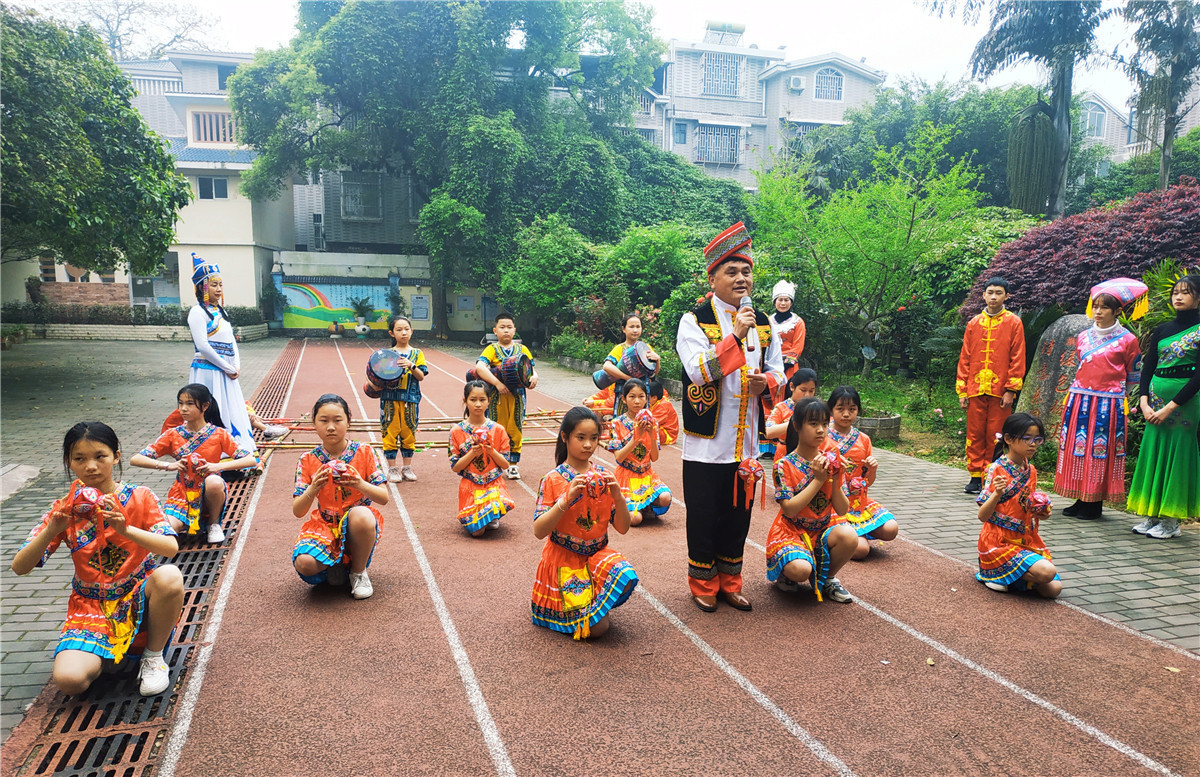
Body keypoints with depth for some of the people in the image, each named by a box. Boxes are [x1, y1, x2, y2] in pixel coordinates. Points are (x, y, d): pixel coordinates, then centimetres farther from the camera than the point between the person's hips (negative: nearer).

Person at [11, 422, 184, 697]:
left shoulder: (139, 498, -6)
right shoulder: (65, 510, 0)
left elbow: (171, 547, -20)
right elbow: (19, 567, -6)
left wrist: (125, 529, -36)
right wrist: (52, 529, -24)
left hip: (138, 597, -1)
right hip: (91, 606, 1)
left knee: (169, 576, -37)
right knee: (68, 679, -27)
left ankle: (153, 657, -10)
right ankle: (103, 653, 11)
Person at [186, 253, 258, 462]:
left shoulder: (220, 311, 17)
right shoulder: (197, 312, -9)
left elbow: (231, 340, 18)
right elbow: (202, 346, -16)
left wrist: (236, 366, 2)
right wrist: (228, 368, -13)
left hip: (227, 372, 8)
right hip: (208, 371, -8)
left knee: (233, 411, 10)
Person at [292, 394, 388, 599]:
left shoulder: (364, 453, -3)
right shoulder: (308, 461, 0)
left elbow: (384, 497, -8)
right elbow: (297, 511, -5)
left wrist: (360, 485, -29)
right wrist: (313, 489, -26)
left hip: (357, 524, -1)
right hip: (324, 525, 1)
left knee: (361, 515, -38)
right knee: (303, 563, -31)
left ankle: (359, 571, -8)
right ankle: (335, 566, 9)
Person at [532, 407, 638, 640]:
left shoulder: (603, 476, 1)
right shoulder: (553, 480, -9)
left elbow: (623, 528, 1)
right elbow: (539, 531, -16)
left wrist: (617, 496, -17)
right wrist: (567, 499, -27)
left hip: (597, 554, 4)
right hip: (563, 559, -4)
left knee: (626, 577, -30)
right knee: (596, 628, -16)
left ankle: (594, 603, 3)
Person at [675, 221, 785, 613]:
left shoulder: (763, 323, 10)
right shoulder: (694, 321, -7)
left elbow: (778, 371, 12)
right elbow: (699, 371, -21)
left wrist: (766, 382, -10)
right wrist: (735, 336, -26)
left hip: (747, 441, 5)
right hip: (707, 442, -5)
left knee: (738, 513, 14)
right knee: (704, 515, 5)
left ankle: (730, 581, 30)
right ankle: (703, 584, 23)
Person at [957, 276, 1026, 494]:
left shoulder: (1013, 323, 4)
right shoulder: (974, 324, 11)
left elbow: (1017, 358, 0)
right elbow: (965, 359, 11)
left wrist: (1011, 389, -7)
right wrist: (962, 390, 5)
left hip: (1000, 391, -2)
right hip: (975, 390, 3)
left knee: (996, 436, 1)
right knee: (975, 434, 4)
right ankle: (976, 476, 13)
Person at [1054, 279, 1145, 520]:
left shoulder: (1126, 340, -3)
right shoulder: (1083, 337, 10)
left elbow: (1134, 376, 4)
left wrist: (1110, 388, 5)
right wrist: (1085, 387, 15)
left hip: (1108, 404, -5)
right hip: (1079, 400, 5)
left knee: (1101, 450, -1)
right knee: (1077, 447, 5)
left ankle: (1095, 504, 7)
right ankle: (1081, 500, 14)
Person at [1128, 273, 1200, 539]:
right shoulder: (1161, 331, 11)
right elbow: (1147, 369, 9)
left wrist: (1170, 407, -15)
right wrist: (1144, 402, -5)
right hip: (1156, 399, 5)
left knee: (1178, 455, -1)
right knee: (1153, 453, 6)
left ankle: (1171, 520, 6)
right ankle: (1152, 515, 14)